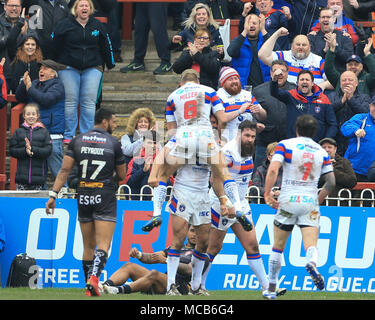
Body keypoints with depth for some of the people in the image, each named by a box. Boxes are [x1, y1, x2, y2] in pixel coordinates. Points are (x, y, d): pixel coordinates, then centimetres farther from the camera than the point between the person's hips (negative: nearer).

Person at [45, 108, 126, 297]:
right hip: (105, 196, -4)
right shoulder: (114, 143, -2)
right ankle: (94, 278, -29)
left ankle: (89, 288, 13)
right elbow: (122, 176, 5)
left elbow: (65, 170, -1)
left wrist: (53, 195, 0)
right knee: (103, 245, -7)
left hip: (83, 196, 4)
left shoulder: (78, 141, 6)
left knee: (88, 246, 12)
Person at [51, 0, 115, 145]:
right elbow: (53, 44, 1)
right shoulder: (64, 25, -2)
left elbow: (106, 46, 17)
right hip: (69, 68, -2)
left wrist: (110, 64, 23)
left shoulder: (97, 26, 7)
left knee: (89, 102, -3)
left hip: (92, 69, 2)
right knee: (70, 101, -3)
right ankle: (68, 136, 5)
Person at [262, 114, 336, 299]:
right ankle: (312, 263, -43)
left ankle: (271, 289, 17)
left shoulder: (285, 145, 1)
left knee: (277, 248, 12)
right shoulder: (322, 152, 10)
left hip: (287, 201, -1)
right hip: (310, 203, 1)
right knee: (311, 245, -8)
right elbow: (331, 183, 7)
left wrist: (267, 195, -8)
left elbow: (273, 170, -13)